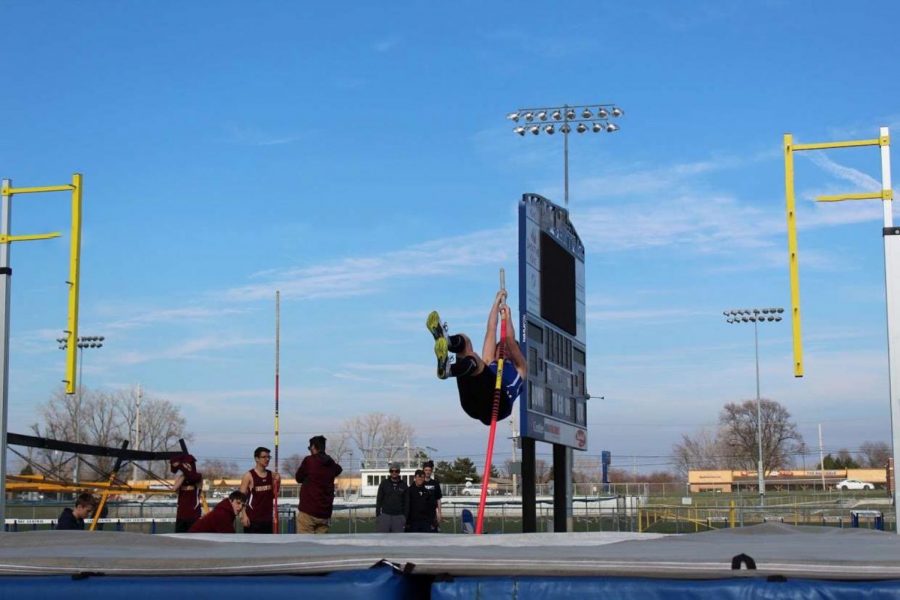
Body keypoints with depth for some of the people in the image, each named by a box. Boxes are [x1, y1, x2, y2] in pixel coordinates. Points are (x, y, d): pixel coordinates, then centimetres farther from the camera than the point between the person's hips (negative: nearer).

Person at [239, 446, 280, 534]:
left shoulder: (271, 475, 7)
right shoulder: (249, 475, -7)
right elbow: (242, 496, -9)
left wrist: (277, 483, -3)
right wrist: (243, 515, -16)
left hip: (267, 517, 5)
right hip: (252, 518, -5)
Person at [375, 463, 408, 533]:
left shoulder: (404, 485, 6)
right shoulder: (384, 484, 5)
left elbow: (406, 503, 8)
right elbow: (379, 500, 6)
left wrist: (405, 517, 2)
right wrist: (377, 515, -1)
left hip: (398, 517, 1)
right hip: (385, 515, -1)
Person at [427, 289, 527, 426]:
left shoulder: (518, 367, 34)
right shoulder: (488, 363, 41)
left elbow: (510, 340, 21)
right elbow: (491, 332, 40)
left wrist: (507, 316, 29)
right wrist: (496, 303, 43)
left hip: (499, 402, -4)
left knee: (473, 359, -29)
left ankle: (447, 369, -64)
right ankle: (444, 340, -38)